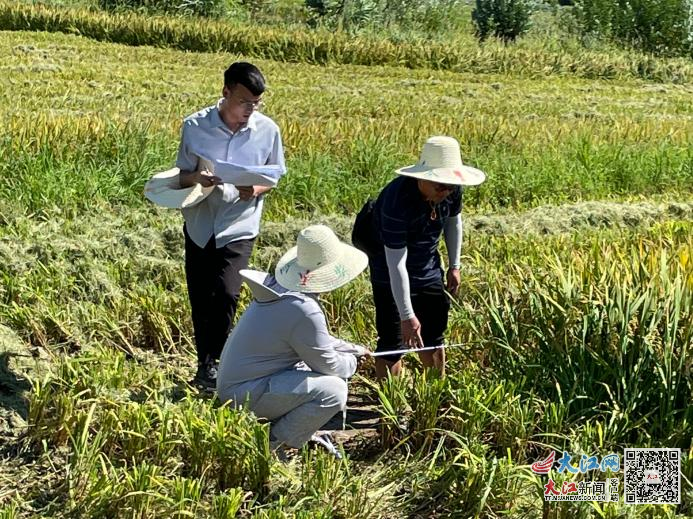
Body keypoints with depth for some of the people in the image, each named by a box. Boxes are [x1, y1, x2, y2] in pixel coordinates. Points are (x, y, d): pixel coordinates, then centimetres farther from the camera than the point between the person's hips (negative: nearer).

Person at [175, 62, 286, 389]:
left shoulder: (267, 130, -6)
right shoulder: (195, 126, -8)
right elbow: (182, 176, 1)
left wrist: (256, 190, -16)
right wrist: (197, 178, -22)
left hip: (238, 227, -1)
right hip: (199, 225, 1)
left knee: (226, 294, -17)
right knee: (199, 301, 7)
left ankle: (210, 364, 1)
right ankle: (206, 366, 25)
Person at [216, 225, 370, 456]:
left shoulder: (278, 287, 5)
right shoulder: (304, 310, -26)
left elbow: (317, 340, 21)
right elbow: (326, 363, -13)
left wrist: (354, 350, 23)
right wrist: (352, 362, 7)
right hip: (245, 393, -10)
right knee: (334, 391, -19)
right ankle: (273, 444, -6)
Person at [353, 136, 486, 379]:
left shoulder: (452, 190, -17)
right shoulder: (397, 200, -35)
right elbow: (396, 263, -33)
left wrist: (454, 265, 11)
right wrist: (407, 316, -31)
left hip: (428, 268, 6)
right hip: (390, 274, -6)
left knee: (433, 334, 16)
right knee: (392, 340, -7)